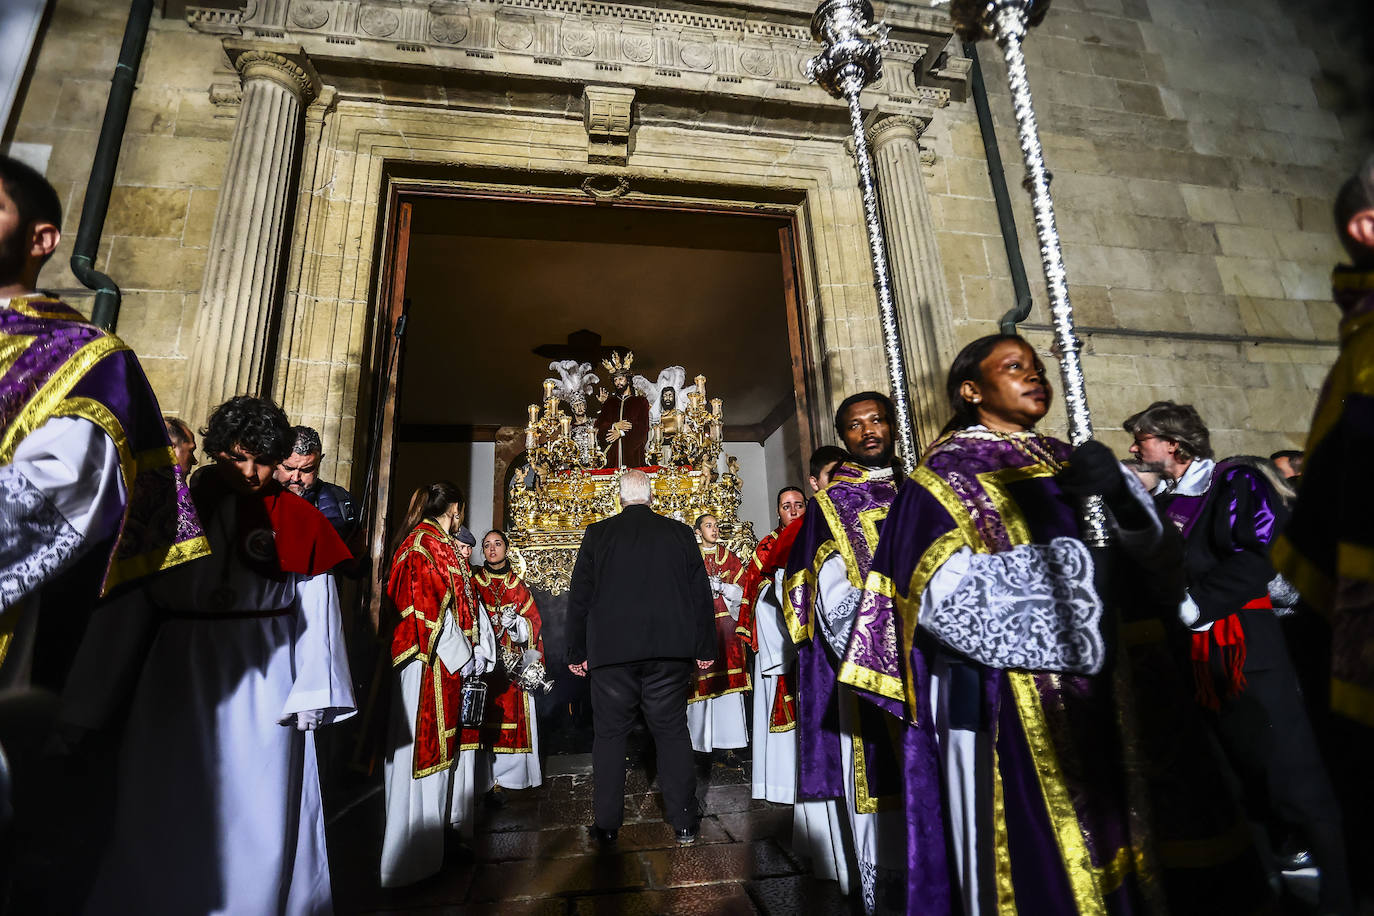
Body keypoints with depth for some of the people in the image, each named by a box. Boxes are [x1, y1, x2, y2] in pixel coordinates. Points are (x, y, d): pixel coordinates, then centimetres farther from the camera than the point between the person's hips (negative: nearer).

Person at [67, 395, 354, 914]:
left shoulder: (298, 519, -4)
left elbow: (316, 613, -3)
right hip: (179, 682, 2)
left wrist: (311, 695, -4)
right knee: (165, 819, 14)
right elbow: (122, 608, 4)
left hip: (265, 682, -1)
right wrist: (86, 701, 5)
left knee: (260, 816, 9)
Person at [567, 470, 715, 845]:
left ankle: (606, 825, 17)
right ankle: (684, 823, 15)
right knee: (673, 733, 11)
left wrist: (576, 652, 10)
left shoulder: (597, 533, 0)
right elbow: (702, 594, 4)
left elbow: (579, 596, 3)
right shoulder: (680, 533, 2)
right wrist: (705, 649, 12)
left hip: (611, 651, -1)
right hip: (670, 652, 1)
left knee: (609, 735, 11)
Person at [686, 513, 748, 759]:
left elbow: (741, 589, 7)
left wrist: (720, 587, -7)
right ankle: (701, 741, 2)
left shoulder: (730, 558, 14)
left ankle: (728, 743, 0)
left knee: (727, 682, -4)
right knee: (702, 682, -5)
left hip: (725, 624, 1)